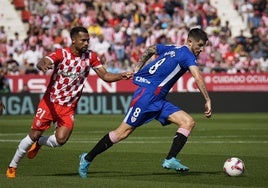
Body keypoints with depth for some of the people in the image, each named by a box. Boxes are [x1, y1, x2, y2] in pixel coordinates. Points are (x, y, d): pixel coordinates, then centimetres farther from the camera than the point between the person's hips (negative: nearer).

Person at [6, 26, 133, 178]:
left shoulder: (91, 56, -2)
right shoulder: (61, 54, -13)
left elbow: (105, 76, 0)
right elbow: (42, 62, -30)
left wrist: (121, 76, -19)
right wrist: (43, 65, -55)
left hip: (69, 107, 3)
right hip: (50, 102, -2)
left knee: (61, 140, -15)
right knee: (34, 135, -4)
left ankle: (39, 143, 20)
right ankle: (13, 166, 16)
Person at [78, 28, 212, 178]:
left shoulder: (172, 49, 16)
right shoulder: (187, 56, -10)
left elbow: (150, 50, 31)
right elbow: (198, 78, -23)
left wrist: (138, 68, 32)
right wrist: (208, 101, -24)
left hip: (158, 100, 10)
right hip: (147, 94, -10)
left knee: (188, 122, -5)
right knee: (123, 132, -6)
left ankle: (170, 160, -13)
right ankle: (88, 158, 7)